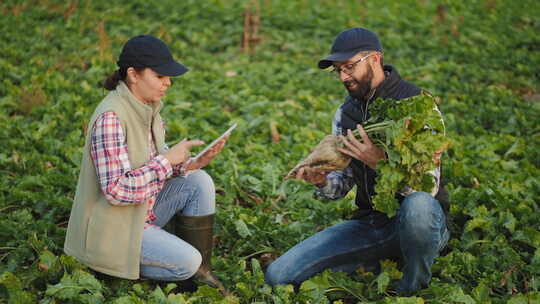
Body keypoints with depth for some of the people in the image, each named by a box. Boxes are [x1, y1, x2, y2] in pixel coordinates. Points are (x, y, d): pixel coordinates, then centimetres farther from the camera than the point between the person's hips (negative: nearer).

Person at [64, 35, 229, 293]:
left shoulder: (146, 107, 1)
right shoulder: (110, 117, -27)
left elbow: (155, 162, 10)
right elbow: (117, 190, -31)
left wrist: (193, 163, -9)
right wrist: (168, 160, -25)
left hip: (142, 211, 9)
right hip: (111, 227, -9)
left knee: (200, 182, -4)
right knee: (187, 262, -18)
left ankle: (199, 270, 5)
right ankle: (117, 263, 3)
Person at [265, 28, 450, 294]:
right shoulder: (345, 112, 7)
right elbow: (343, 184, 9)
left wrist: (381, 162, -38)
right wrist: (322, 182, -15)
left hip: (414, 222, -5)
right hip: (369, 222, 5)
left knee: (417, 206, -43)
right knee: (278, 275, -7)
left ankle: (413, 290, -13)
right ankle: (372, 268, 9)